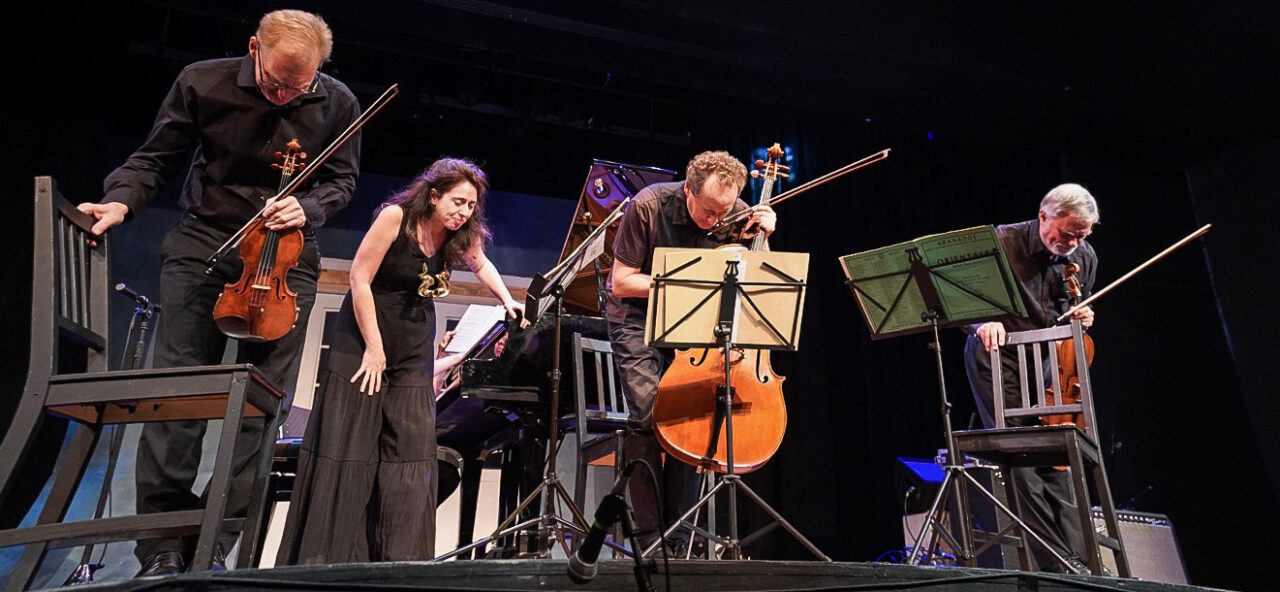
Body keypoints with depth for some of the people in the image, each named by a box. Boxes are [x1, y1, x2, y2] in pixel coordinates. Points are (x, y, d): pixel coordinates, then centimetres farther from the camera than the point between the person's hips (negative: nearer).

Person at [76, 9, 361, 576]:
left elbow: (342, 179, 7)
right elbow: (154, 158, 4)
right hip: (203, 246, 0)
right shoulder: (202, 81, -5)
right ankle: (162, 548, 4)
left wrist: (307, 208, -13)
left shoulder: (337, 103, -4)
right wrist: (121, 201, -15)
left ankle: (216, 546, 5)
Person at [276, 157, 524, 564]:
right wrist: (373, 348, -16)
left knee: (411, 456, -1)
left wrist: (508, 302, 2)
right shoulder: (396, 216, -18)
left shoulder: (461, 236, -4)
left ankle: (399, 558, 6)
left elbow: (481, 265, 18)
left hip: (414, 350, 5)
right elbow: (359, 278, -17)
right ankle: (323, 555, 8)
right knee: (346, 450, -3)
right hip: (363, 339, -4)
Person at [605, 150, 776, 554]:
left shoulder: (737, 214, -10)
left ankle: (678, 537, 1)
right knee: (648, 414, -20)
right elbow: (621, 282, -16)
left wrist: (762, 234, -13)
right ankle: (648, 535, -10)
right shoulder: (650, 206, -20)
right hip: (638, 318, -3)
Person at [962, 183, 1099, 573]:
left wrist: (1082, 318, -1)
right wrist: (984, 320, -28)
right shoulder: (1002, 242, -9)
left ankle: (1077, 560, 0)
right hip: (998, 354, -4)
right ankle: (1058, 559, -12)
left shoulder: (1084, 258, 7)